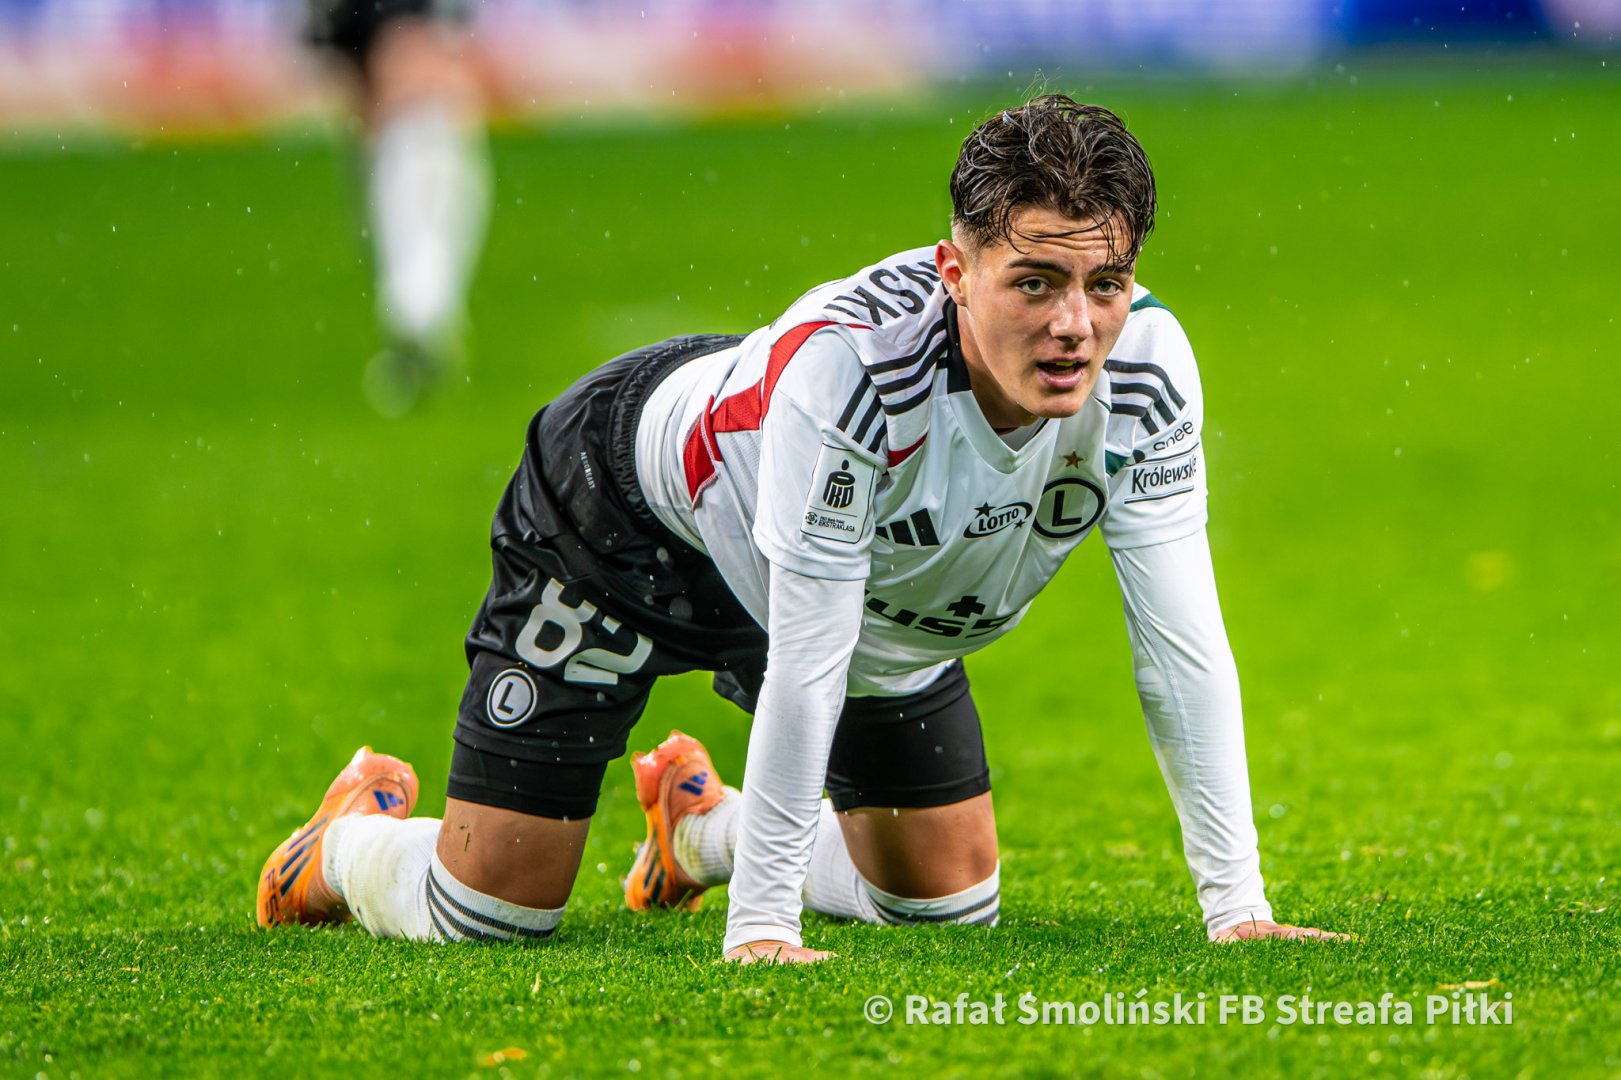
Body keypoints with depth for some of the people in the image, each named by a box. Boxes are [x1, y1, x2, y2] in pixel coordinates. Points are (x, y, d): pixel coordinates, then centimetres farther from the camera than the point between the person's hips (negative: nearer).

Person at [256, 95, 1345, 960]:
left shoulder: (1146, 368, -28)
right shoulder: (850, 361, -44)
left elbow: (1184, 644, -21)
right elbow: (803, 667, -40)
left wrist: (1238, 905, -23)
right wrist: (762, 931, -38)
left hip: (892, 594, 6)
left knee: (951, 899, 11)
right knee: (490, 911, -9)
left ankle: (701, 822, 38)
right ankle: (354, 839, 27)